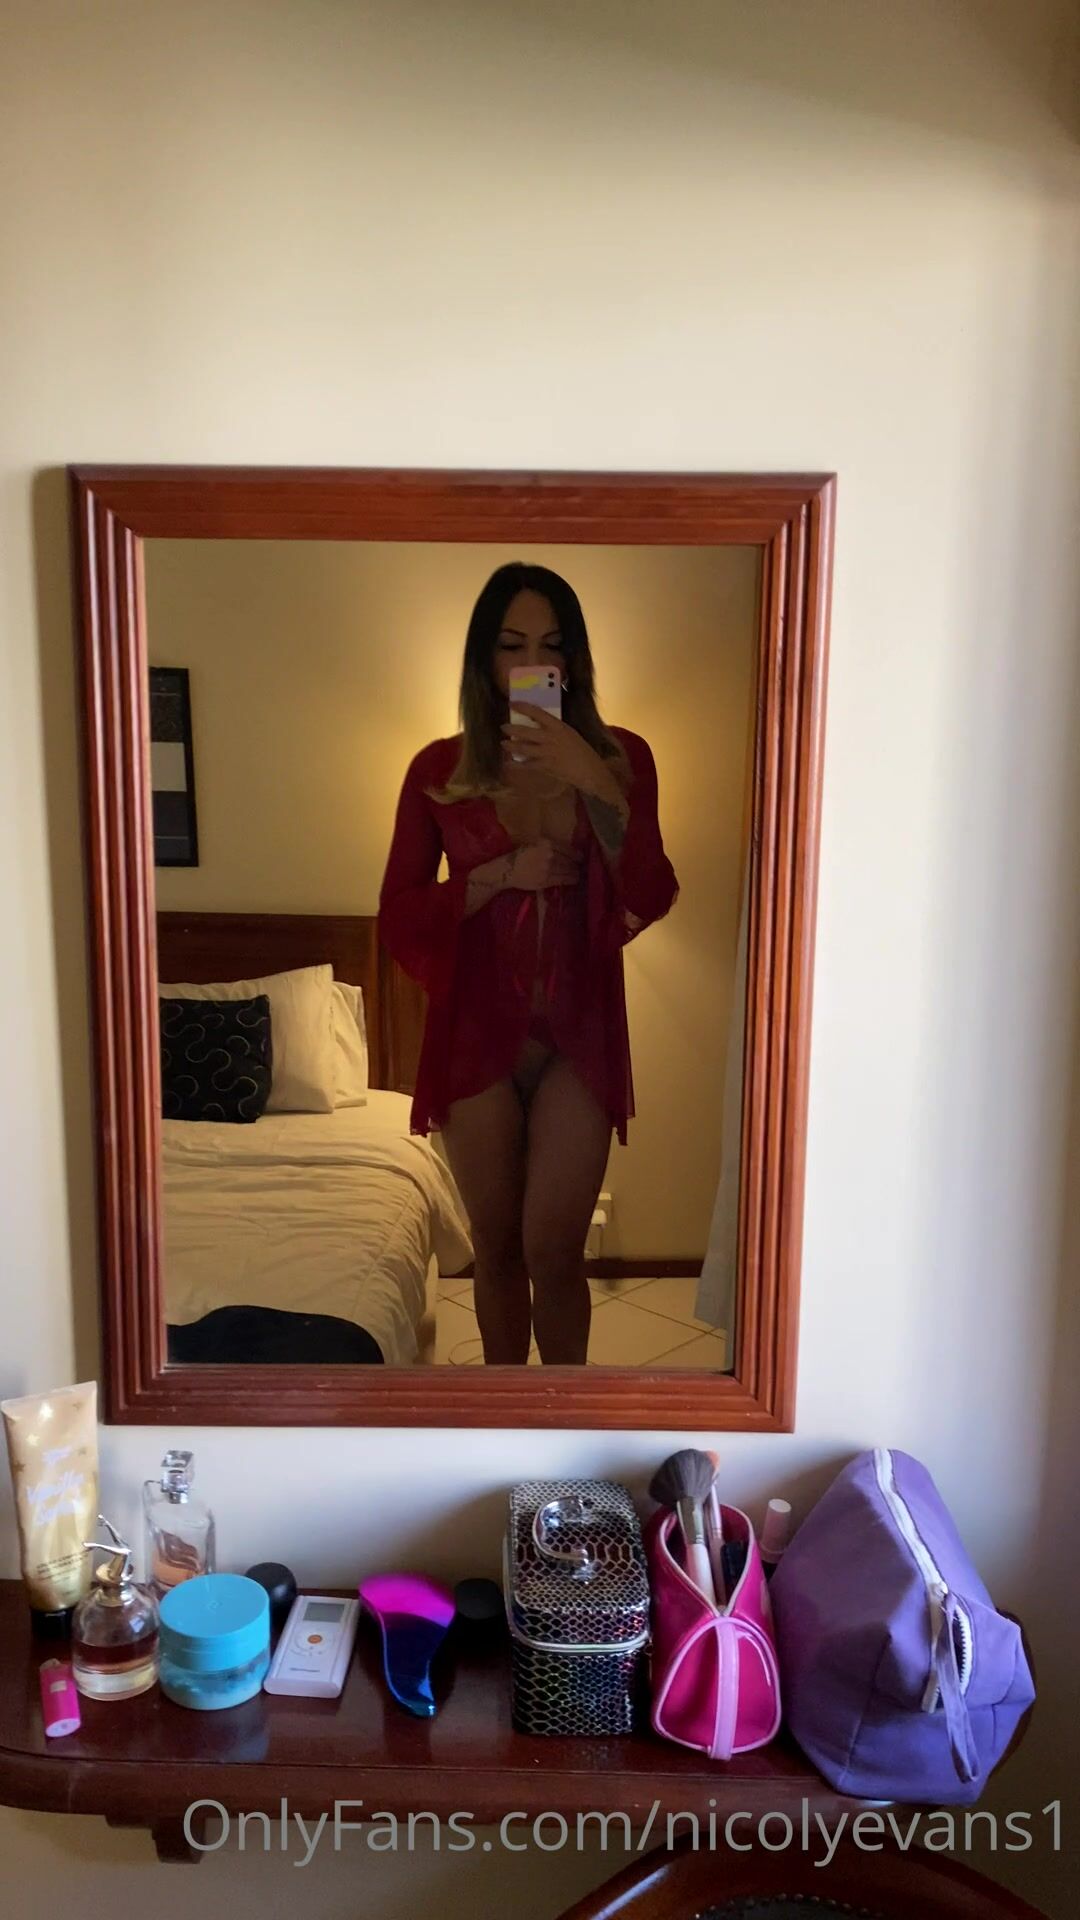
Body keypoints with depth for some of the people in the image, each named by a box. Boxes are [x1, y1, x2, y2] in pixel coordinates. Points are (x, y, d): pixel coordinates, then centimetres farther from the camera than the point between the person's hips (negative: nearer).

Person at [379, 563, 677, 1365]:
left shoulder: (619, 756, -2)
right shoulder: (439, 769, -2)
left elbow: (652, 897, -13)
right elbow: (399, 915, -3)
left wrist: (591, 780, -24)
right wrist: (502, 873, -16)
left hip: (579, 1027, 0)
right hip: (476, 1028, 1)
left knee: (553, 1247, -1)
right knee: (496, 1245, 13)